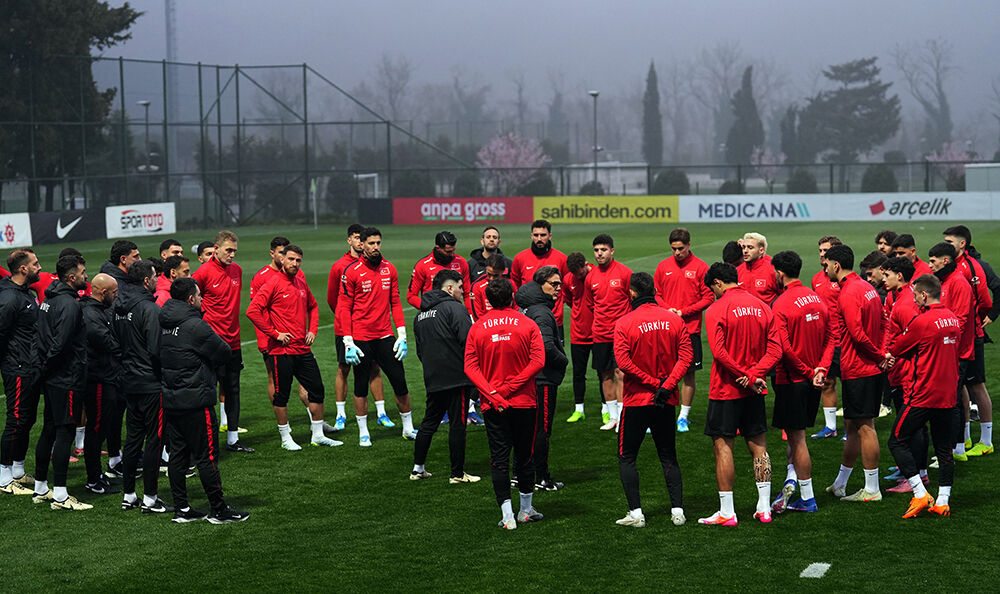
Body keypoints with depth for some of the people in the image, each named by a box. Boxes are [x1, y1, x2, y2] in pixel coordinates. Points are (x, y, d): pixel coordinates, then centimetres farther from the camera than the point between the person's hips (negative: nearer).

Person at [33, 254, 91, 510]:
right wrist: (48, 367, -10)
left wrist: (44, 367, 14)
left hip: (52, 380, 10)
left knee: (49, 430, 15)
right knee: (65, 433, -6)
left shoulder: (50, 299, 12)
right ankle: (59, 496, -4)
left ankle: (41, 488, 23)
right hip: (68, 379, -10)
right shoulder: (69, 304, -18)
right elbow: (60, 343, -24)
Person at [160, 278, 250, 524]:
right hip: (196, 400, -8)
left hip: (169, 399, 8)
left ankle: (181, 509, 17)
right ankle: (219, 510, 7)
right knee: (206, 456, 0)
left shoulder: (162, 323, 6)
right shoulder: (195, 326, -18)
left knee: (177, 454, 12)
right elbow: (224, 353, -10)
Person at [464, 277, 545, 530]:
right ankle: (526, 510, 25)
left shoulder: (477, 328, 0)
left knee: (499, 459, 2)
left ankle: (507, 516, -3)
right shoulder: (527, 325, -3)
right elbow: (538, 361, -11)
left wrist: (492, 393, -10)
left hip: (492, 405, 0)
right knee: (524, 456, 14)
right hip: (524, 402, 0)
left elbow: (470, 367, -6)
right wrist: (510, 388, -12)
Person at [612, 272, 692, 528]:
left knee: (627, 457, 7)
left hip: (636, 400, -4)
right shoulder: (675, 320, 1)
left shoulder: (624, 323, -10)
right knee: (668, 456, 14)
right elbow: (686, 356, -7)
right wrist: (666, 385, -11)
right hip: (667, 401, 4)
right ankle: (677, 511, 9)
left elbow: (623, 361, -18)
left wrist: (652, 382, -12)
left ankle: (635, 513, 1)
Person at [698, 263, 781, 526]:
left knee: (722, 446, 0)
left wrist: (747, 377, -15)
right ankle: (764, 508, 15)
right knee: (758, 445, 12)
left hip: (726, 389, -6)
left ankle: (726, 512, 1)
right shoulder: (762, 306, 6)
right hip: (755, 392, 6)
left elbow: (719, 351, -21)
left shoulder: (717, 309, -12)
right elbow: (775, 349, 1)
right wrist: (754, 374, -10)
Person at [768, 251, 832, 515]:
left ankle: (807, 498, 5)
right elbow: (830, 338, 8)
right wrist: (821, 367, 0)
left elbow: (784, 347, -22)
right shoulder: (816, 298, 8)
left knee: (797, 436, 1)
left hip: (793, 379, -7)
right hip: (814, 378, 7)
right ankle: (792, 477, 9)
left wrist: (806, 371, -12)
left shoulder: (782, 304, -15)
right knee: (796, 433, 19)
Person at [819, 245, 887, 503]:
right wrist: (882, 355, 10)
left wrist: (879, 356, -12)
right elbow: (880, 326, 17)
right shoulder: (867, 288, 14)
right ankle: (840, 483, 26)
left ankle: (872, 490, 3)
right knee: (852, 425, 16)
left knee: (864, 427, -3)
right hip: (872, 368, 10)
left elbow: (857, 334, -24)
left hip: (858, 370, -10)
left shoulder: (848, 294, -17)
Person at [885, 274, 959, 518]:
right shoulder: (953, 319, 8)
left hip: (923, 395, -8)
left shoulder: (923, 321, -16)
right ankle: (942, 501, 14)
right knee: (944, 448, 12)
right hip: (948, 395, 8)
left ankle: (920, 494, -3)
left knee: (898, 441, 4)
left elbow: (897, 349, -6)